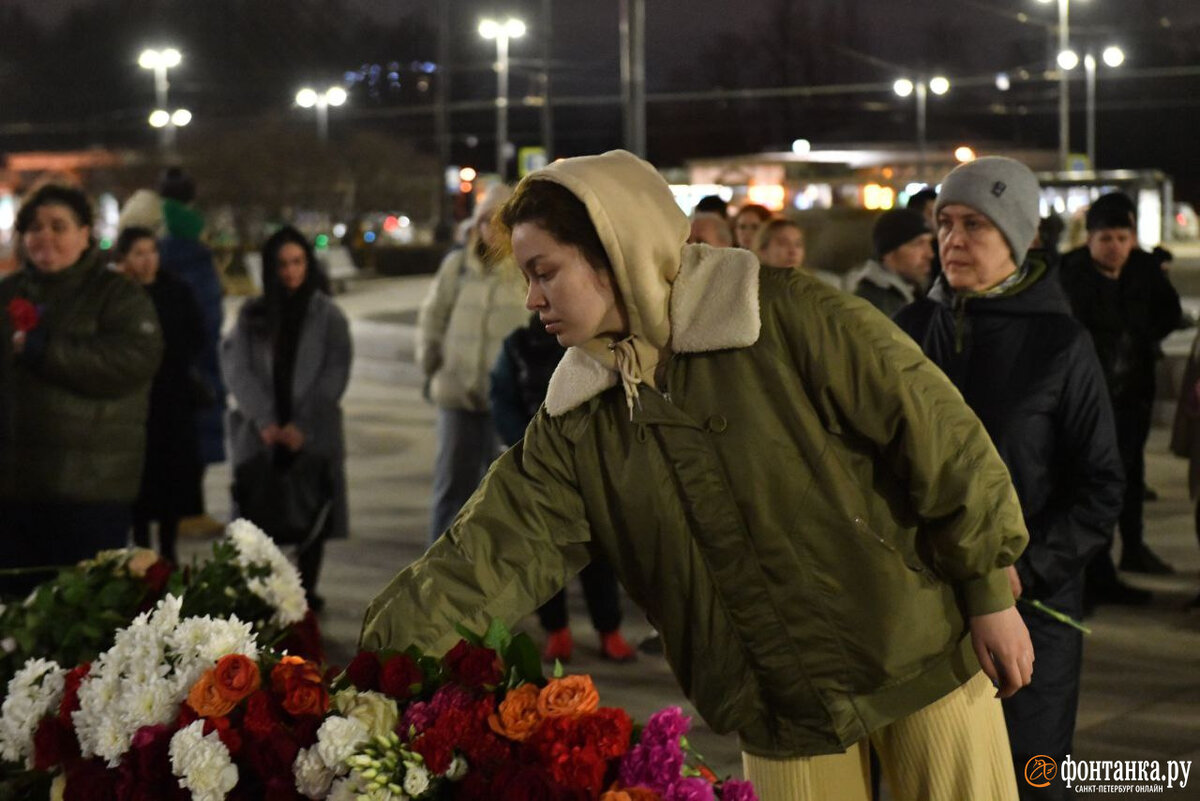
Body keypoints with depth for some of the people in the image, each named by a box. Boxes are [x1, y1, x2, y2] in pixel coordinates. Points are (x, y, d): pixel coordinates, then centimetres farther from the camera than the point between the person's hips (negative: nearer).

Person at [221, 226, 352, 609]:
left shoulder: (328, 315, 4)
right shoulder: (251, 314, 8)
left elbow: (335, 374, -2)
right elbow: (235, 369, 0)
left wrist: (302, 425, -11)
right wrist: (264, 420, -12)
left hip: (313, 435, -1)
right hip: (259, 435, 1)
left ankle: (306, 590, 12)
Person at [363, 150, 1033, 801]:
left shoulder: (786, 316, -13)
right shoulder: (577, 423, 2)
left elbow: (934, 433, -11)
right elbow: (497, 548, -3)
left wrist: (989, 589, -8)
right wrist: (381, 654, -13)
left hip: (919, 651, -3)